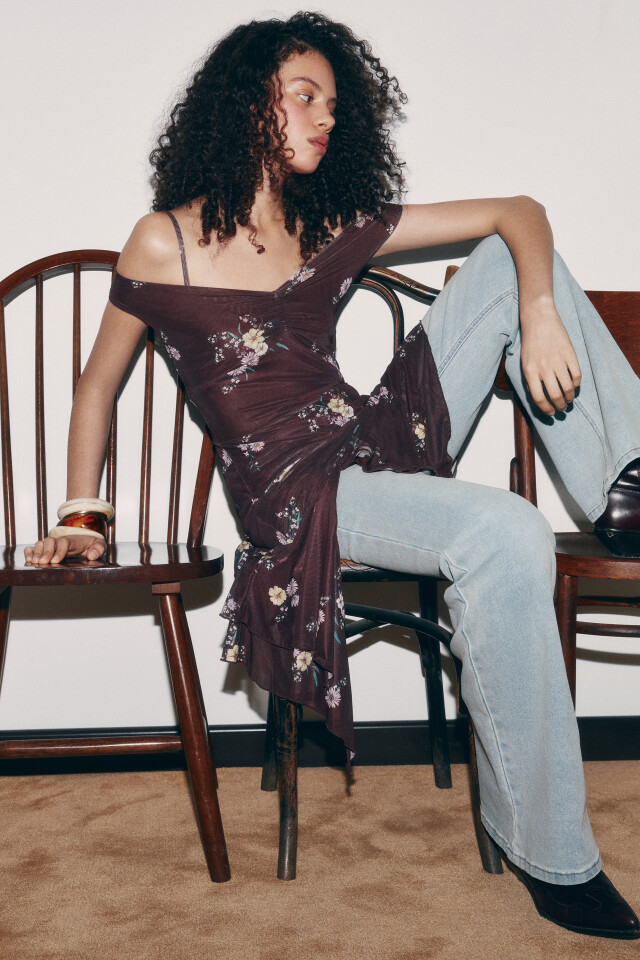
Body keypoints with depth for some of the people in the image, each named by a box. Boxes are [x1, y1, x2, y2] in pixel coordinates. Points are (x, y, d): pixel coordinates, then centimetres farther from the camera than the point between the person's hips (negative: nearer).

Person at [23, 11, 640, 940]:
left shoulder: (335, 228, 11)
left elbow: (517, 213, 8)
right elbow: (98, 384, 10)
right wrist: (81, 514, 8)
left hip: (384, 439, 6)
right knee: (507, 537, -34)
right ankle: (544, 849, -22)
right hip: (296, 490, -6)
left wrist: (542, 313, -11)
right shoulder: (166, 244, -1)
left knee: (508, 261, -2)